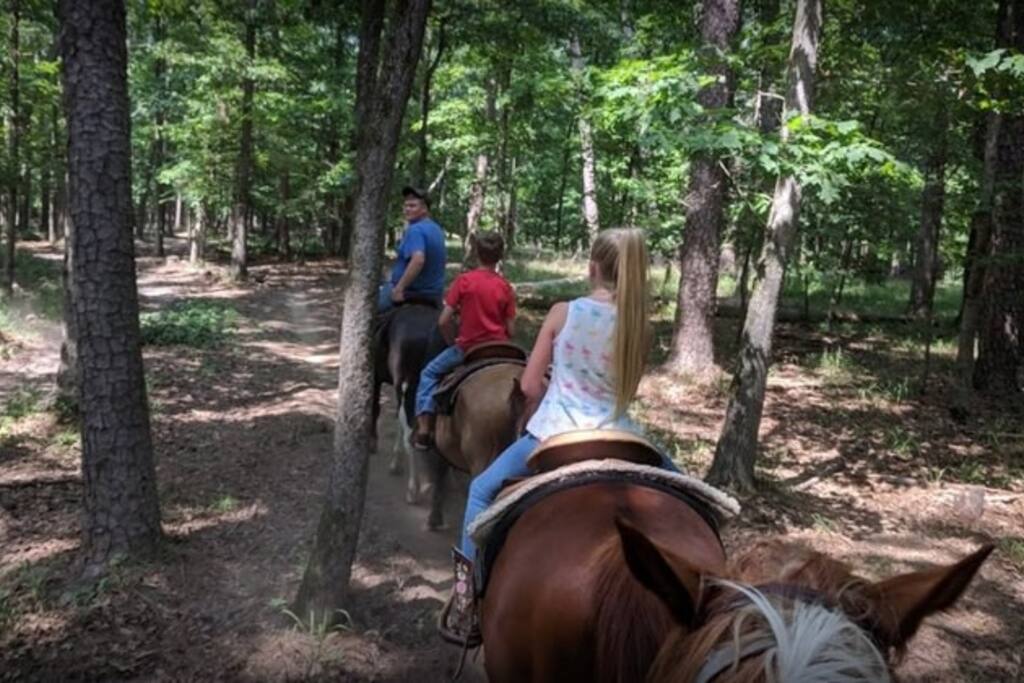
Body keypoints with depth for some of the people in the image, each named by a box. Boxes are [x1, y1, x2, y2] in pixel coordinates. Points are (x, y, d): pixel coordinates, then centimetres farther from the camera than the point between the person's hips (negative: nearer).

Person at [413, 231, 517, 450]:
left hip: (467, 347, -2)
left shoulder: (464, 281, -9)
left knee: (429, 373, 19)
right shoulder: (505, 286, -3)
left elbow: (443, 321, -12)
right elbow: (510, 329, -4)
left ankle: (423, 429, 11)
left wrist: (452, 342, 5)